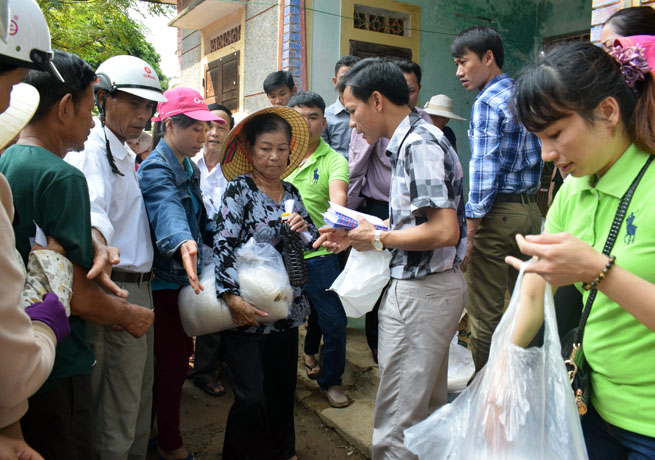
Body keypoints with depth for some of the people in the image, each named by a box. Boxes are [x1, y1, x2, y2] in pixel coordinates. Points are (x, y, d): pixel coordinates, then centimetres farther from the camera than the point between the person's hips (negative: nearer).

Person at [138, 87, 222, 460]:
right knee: (172, 361, 2)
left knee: (176, 357, 19)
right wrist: (184, 243, -57)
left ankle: (151, 430, 39)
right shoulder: (156, 169, -19)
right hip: (165, 279, -9)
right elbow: (168, 209, -40)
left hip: (184, 276, 9)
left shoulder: (189, 167, 10)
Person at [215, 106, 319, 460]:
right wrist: (232, 298, -25)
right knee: (251, 398, -6)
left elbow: (312, 241, 18)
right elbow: (223, 244, -16)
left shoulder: (291, 193, 10)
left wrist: (304, 229, -6)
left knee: (283, 389, 17)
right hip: (247, 310, -5)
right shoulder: (239, 189, -7)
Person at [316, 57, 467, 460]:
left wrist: (378, 238, -13)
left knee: (397, 425, 3)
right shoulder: (415, 140, 12)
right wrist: (354, 237, 7)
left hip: (420, 290, -10)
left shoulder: (418, 144, -18)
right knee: (429, 409, 25)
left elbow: (444, 230, -25)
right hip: (431, 285, 10)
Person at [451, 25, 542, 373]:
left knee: (485, 314, 0)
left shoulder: (488, 101, -10)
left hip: (497, 213, -9)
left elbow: (483, 171, -17)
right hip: (530, 210, 9)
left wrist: (469, 232, -16)